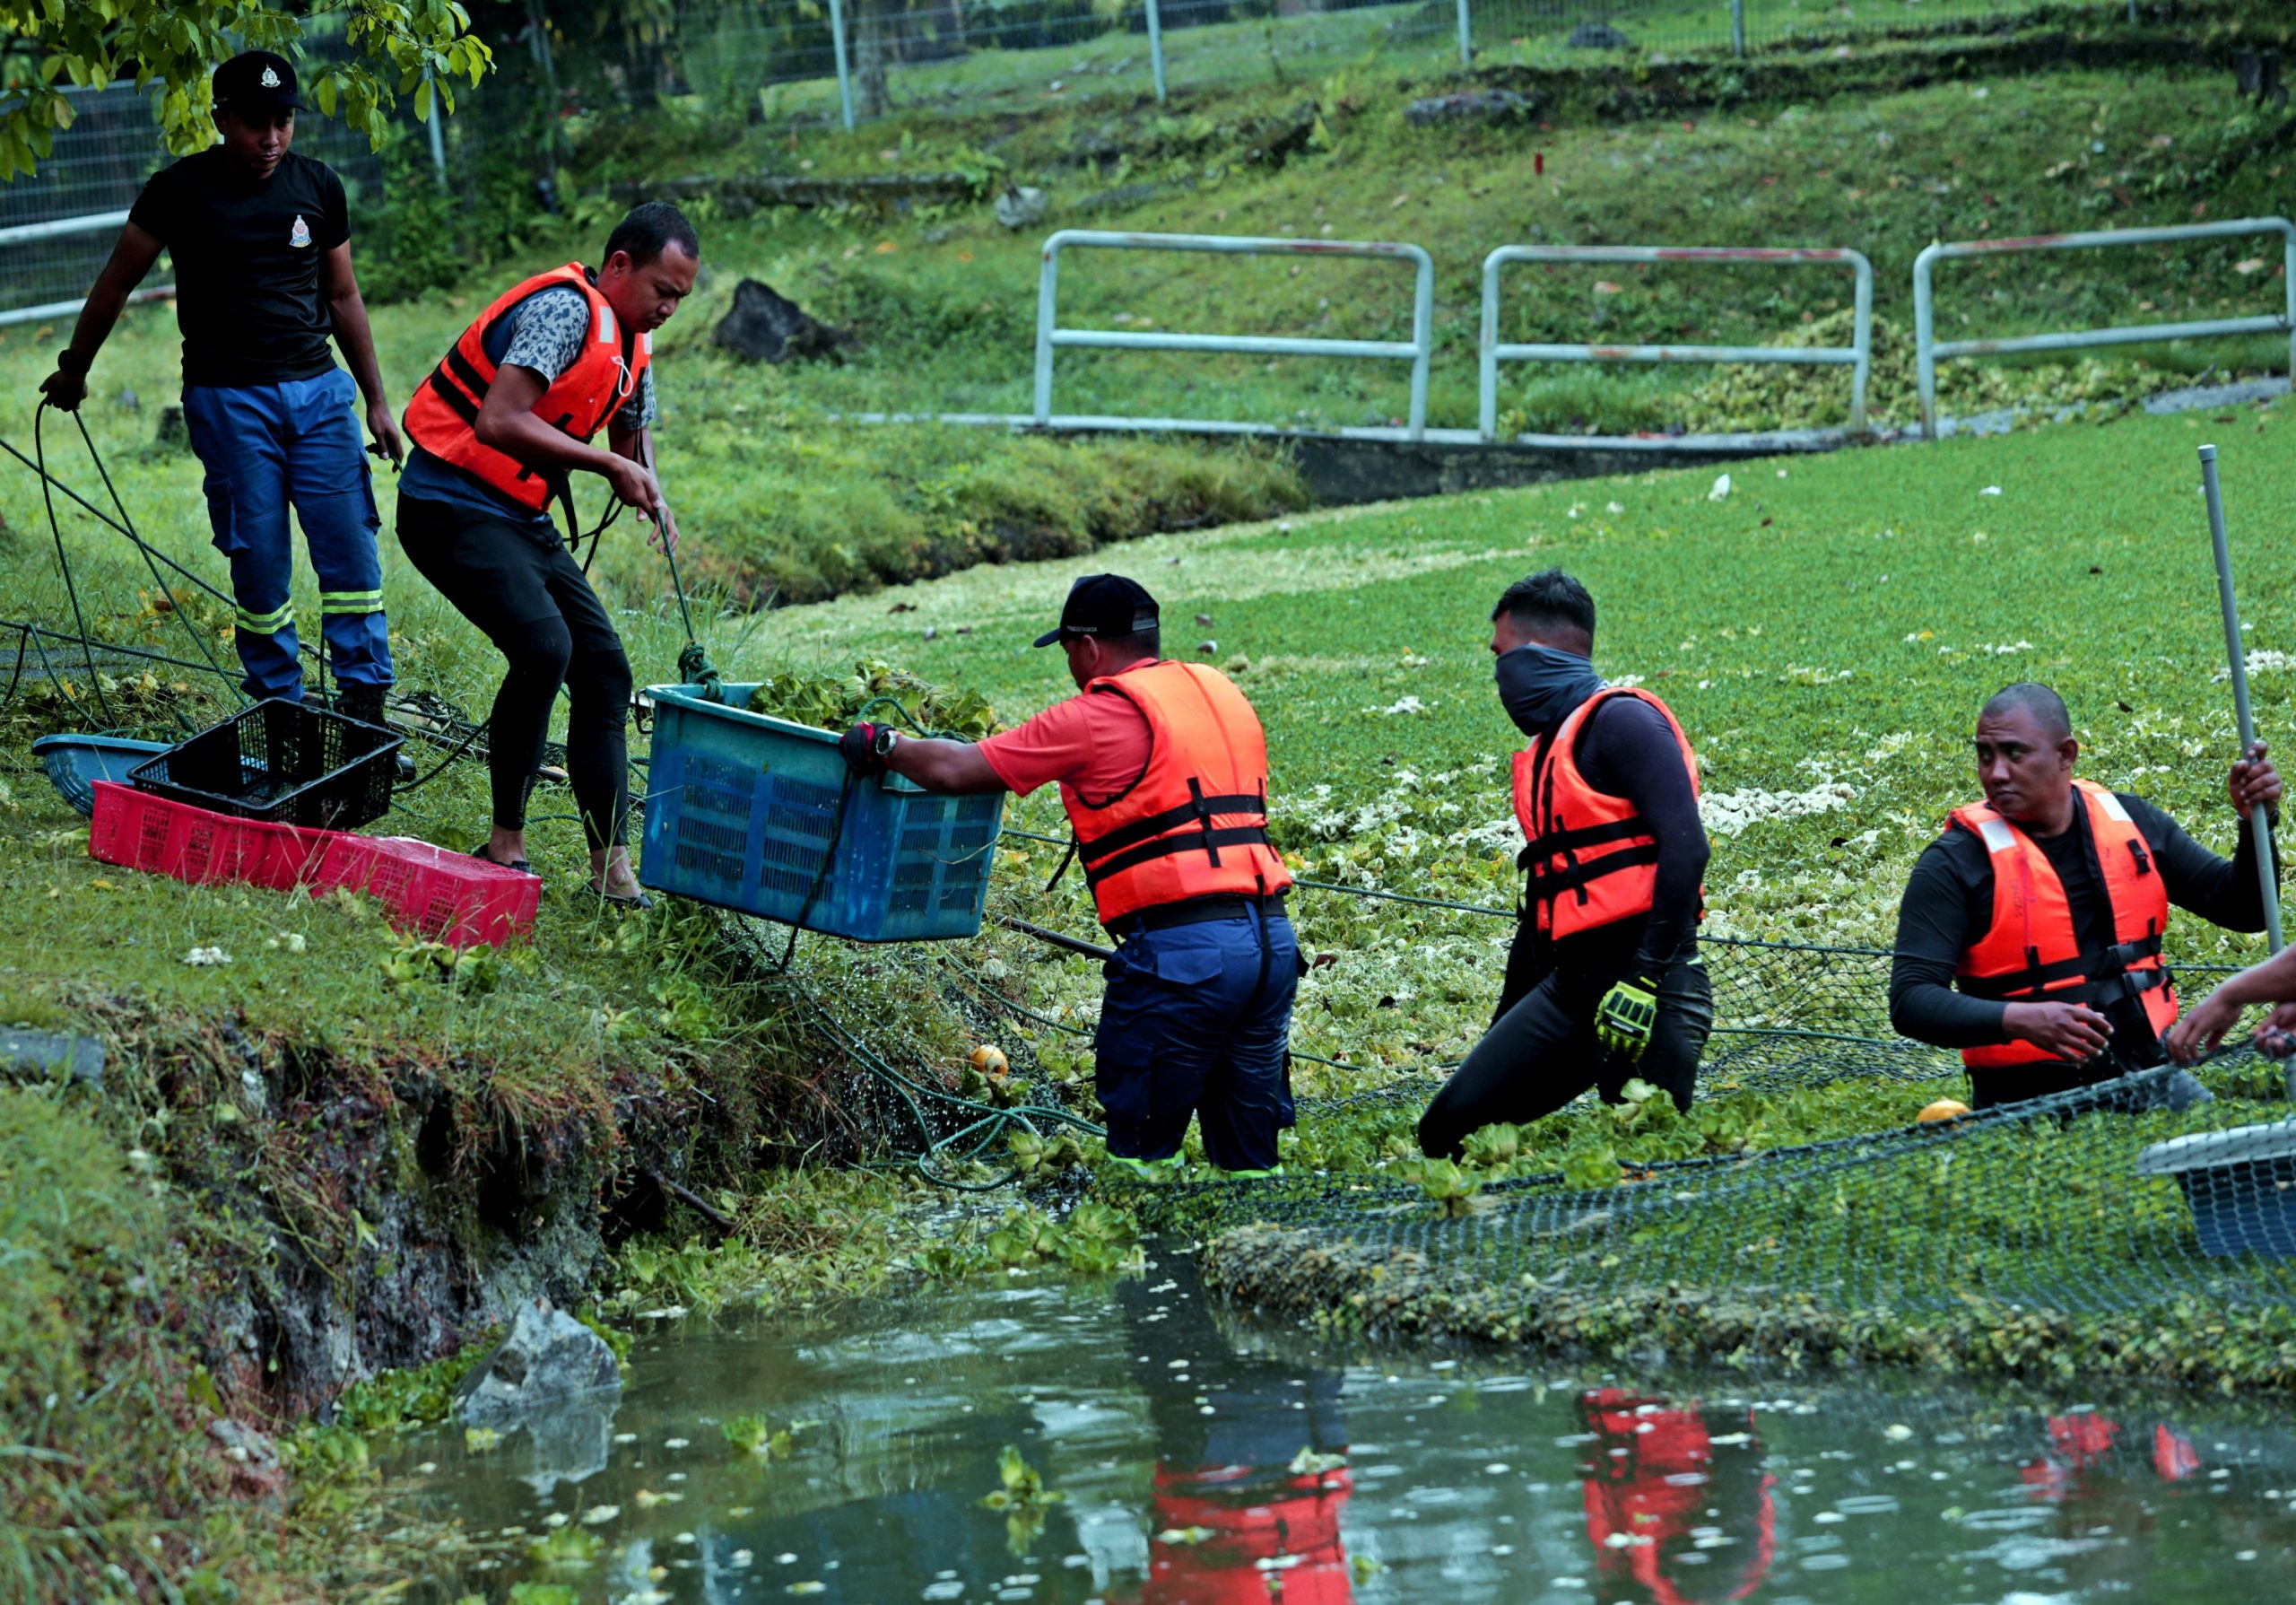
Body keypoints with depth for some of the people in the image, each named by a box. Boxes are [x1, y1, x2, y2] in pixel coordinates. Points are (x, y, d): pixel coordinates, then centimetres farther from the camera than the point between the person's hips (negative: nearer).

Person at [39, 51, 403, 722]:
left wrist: (376, 400, 16)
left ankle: (364, 703, -1)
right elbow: (118, 280, 9)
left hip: (317, 389, 3)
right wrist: (74, 367, 19)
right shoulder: (181, 190, -4)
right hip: (228, 396, -3)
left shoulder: (318, 186, 6)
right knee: (260, 563, -4)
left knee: (352, 551, -5)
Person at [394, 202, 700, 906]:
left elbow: (632, 430, 27)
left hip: (520, 521, 10)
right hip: (454, 506, -10)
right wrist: (611, 466, -25)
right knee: (543, 646, -26)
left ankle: (610, 867, 4)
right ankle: (506, 844, -15)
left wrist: (650, 495, 4)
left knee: (602, 666, 2)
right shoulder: (564, 309, -19)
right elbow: (499, 423, -29)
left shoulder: (631, 346, 11)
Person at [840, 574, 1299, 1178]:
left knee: (1140, 1150, -1)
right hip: (1275, 940, 7)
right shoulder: (1222, 692, 18)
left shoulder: (1100, 716, -3)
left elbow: (955, 770, -2)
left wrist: (882, 745, 15)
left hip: (1182, 948, -7)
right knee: (1248, 1157, 11)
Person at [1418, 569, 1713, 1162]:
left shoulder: (1619, 722, -7)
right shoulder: (1543, 755, 21)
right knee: (1452, 1129, 0)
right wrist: (1502, 1034, 29)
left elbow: (1684, 847, -18)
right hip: (1569, 986, 9)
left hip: (1647, 991, -9)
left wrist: (1644, 978, -23)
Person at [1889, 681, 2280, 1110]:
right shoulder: (1955, 863, -5)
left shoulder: (2130, 821, 9)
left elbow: (2242, 908, 17)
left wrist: (2255, 818, -2)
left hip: (2151, 1073, 4)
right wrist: (2018, 1020, -29)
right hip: (2035, 1100, -4)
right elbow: (1911, 999, -13)